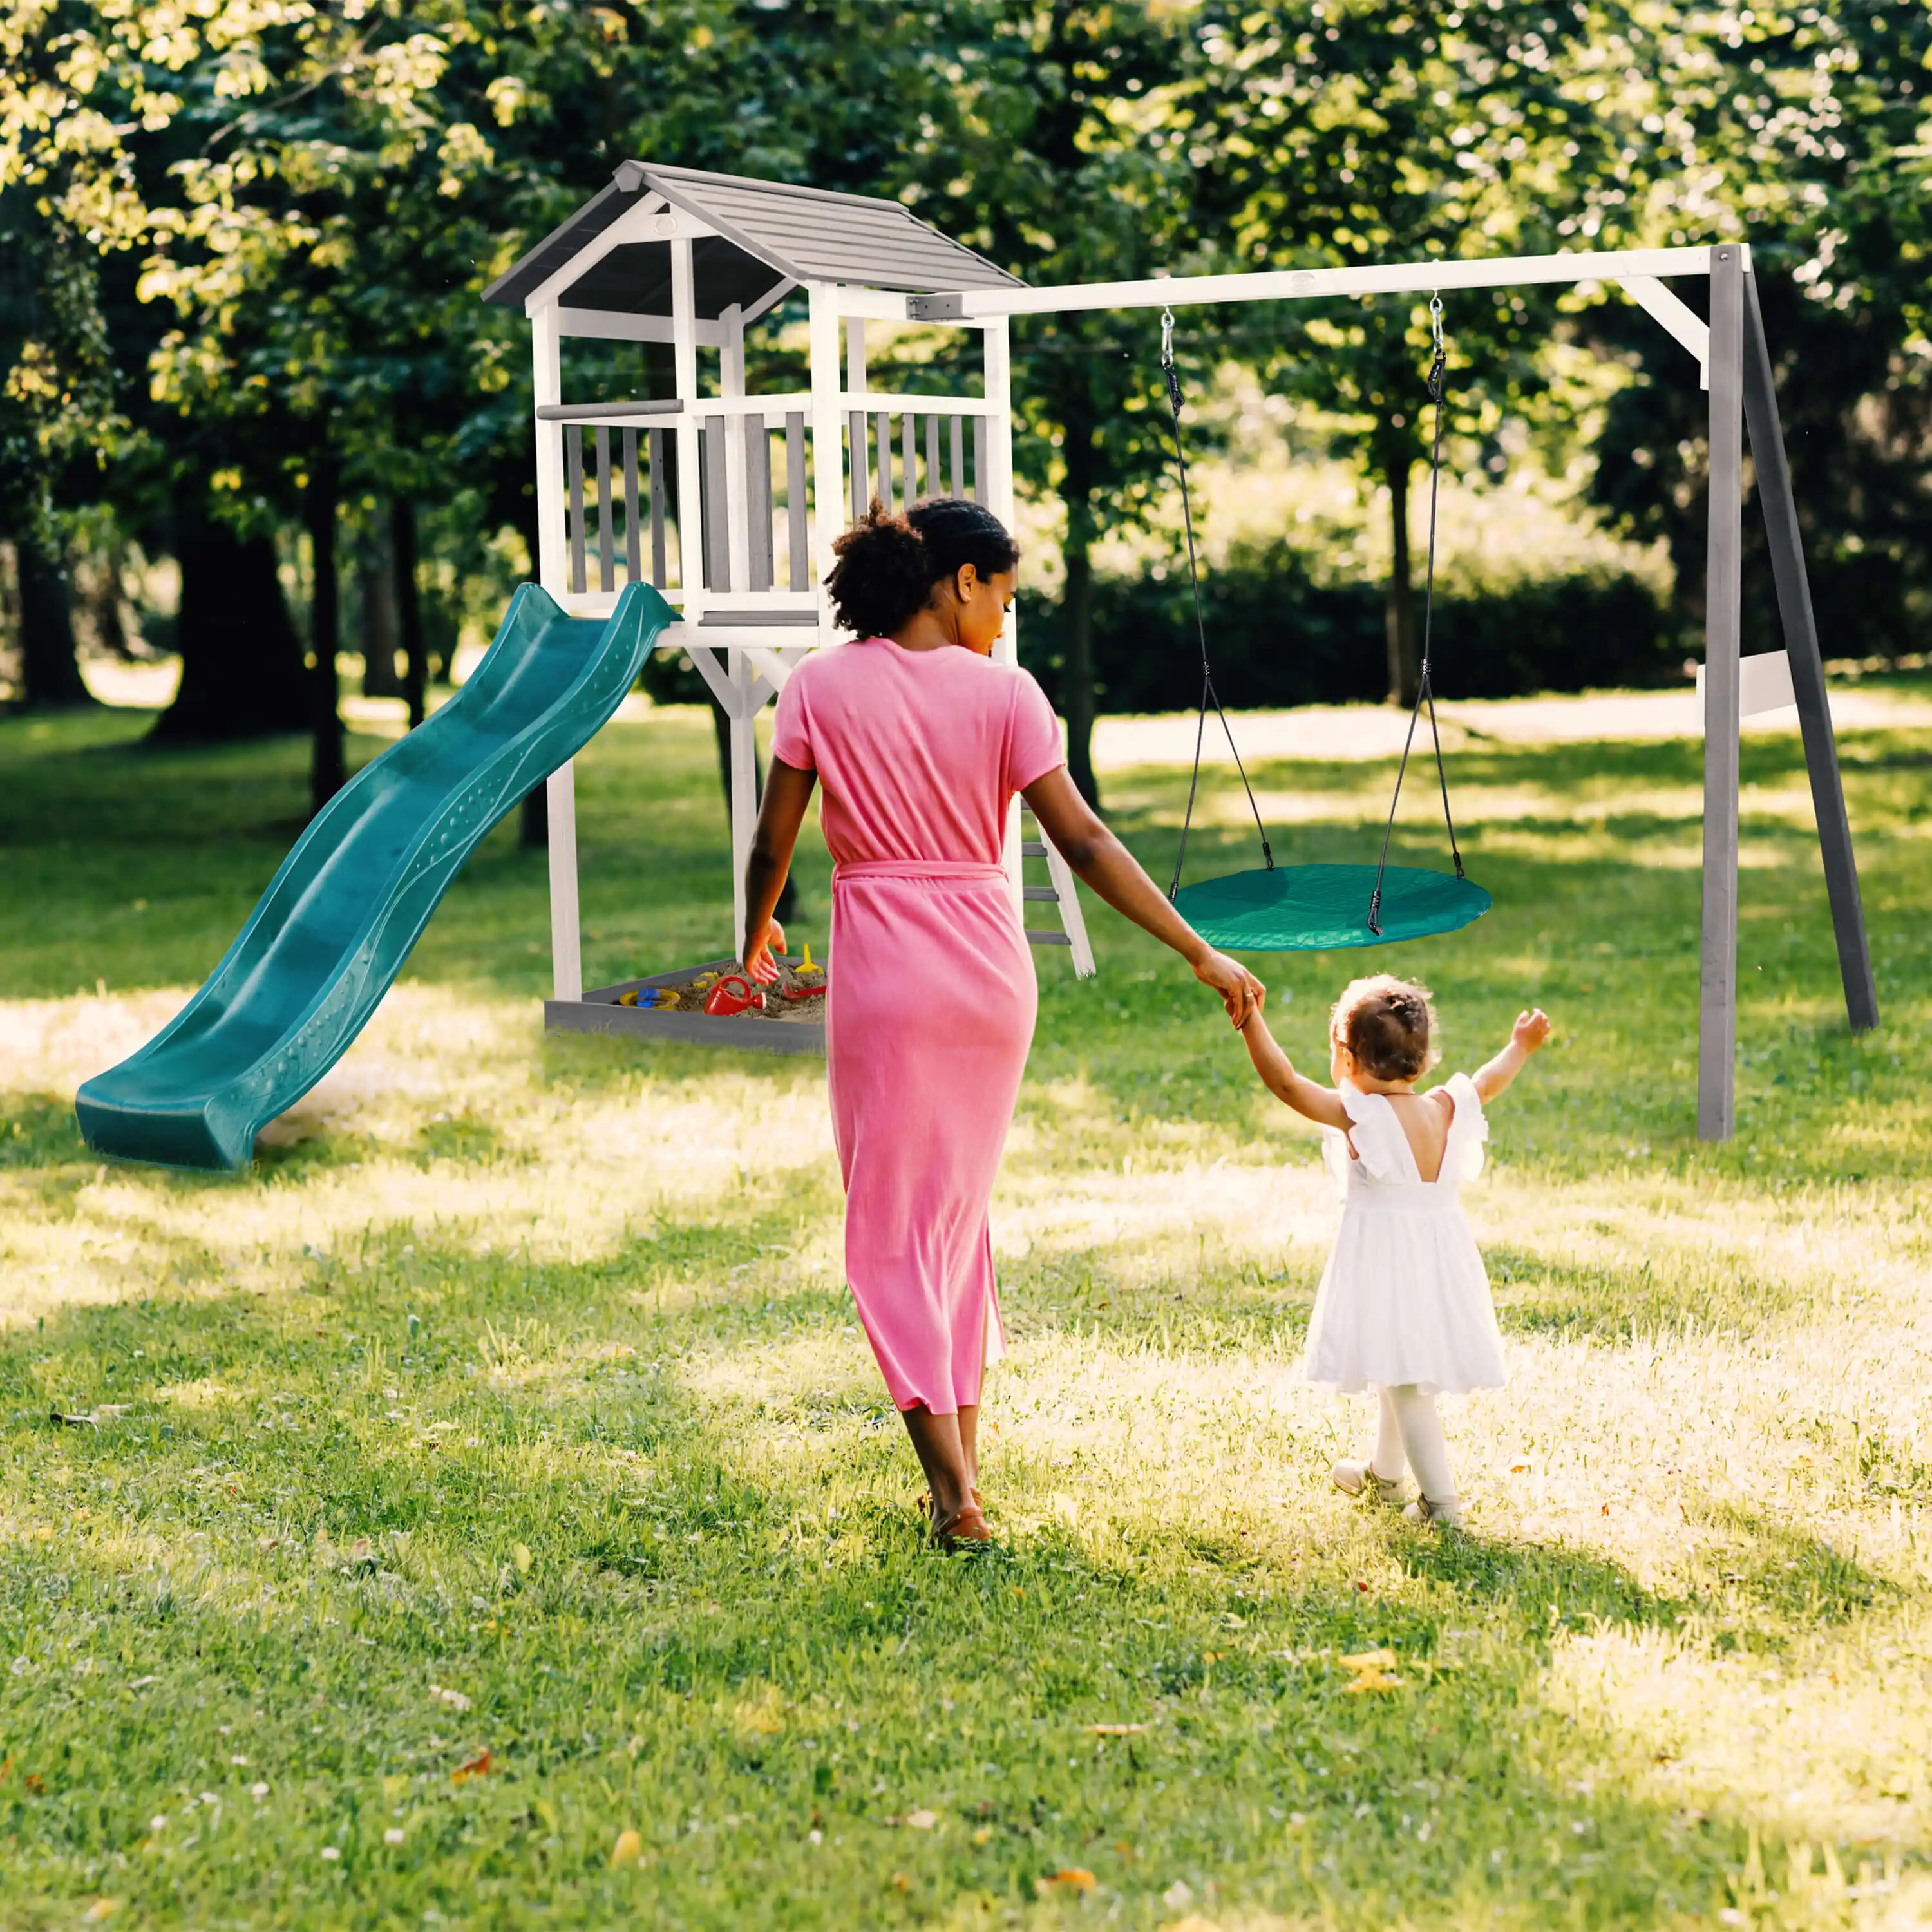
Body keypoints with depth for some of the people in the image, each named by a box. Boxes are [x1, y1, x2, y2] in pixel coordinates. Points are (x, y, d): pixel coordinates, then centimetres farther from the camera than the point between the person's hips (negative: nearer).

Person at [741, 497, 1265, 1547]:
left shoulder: (822, 686, -3)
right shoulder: (1003, 692, -3)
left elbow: (773, 843, 0)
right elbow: (1085, 844, -7)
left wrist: (755, 937, 20)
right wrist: (1201, 954, -3)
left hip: (883, 969, -2)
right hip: (991, 965, 2)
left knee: (891, 1228, 4)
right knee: (960, 1209, 19)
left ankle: (953, 1490, -4)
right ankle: (962, 1456, 24)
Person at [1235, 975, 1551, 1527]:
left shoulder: (1358, 1114, -17)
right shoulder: (1446, 1109, 1)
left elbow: (1285, 1082, -23)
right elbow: (1488, 1083, 20)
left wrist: (1250, 1021, -23)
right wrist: (1520, 1047, 38)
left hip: (1385, 1262, -7)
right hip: (1442, 1258, 7)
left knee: (1404, 1382, -3)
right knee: (1404, 1373, 24)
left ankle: (1440, 1499, -6)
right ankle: (1382, 1472, 42)